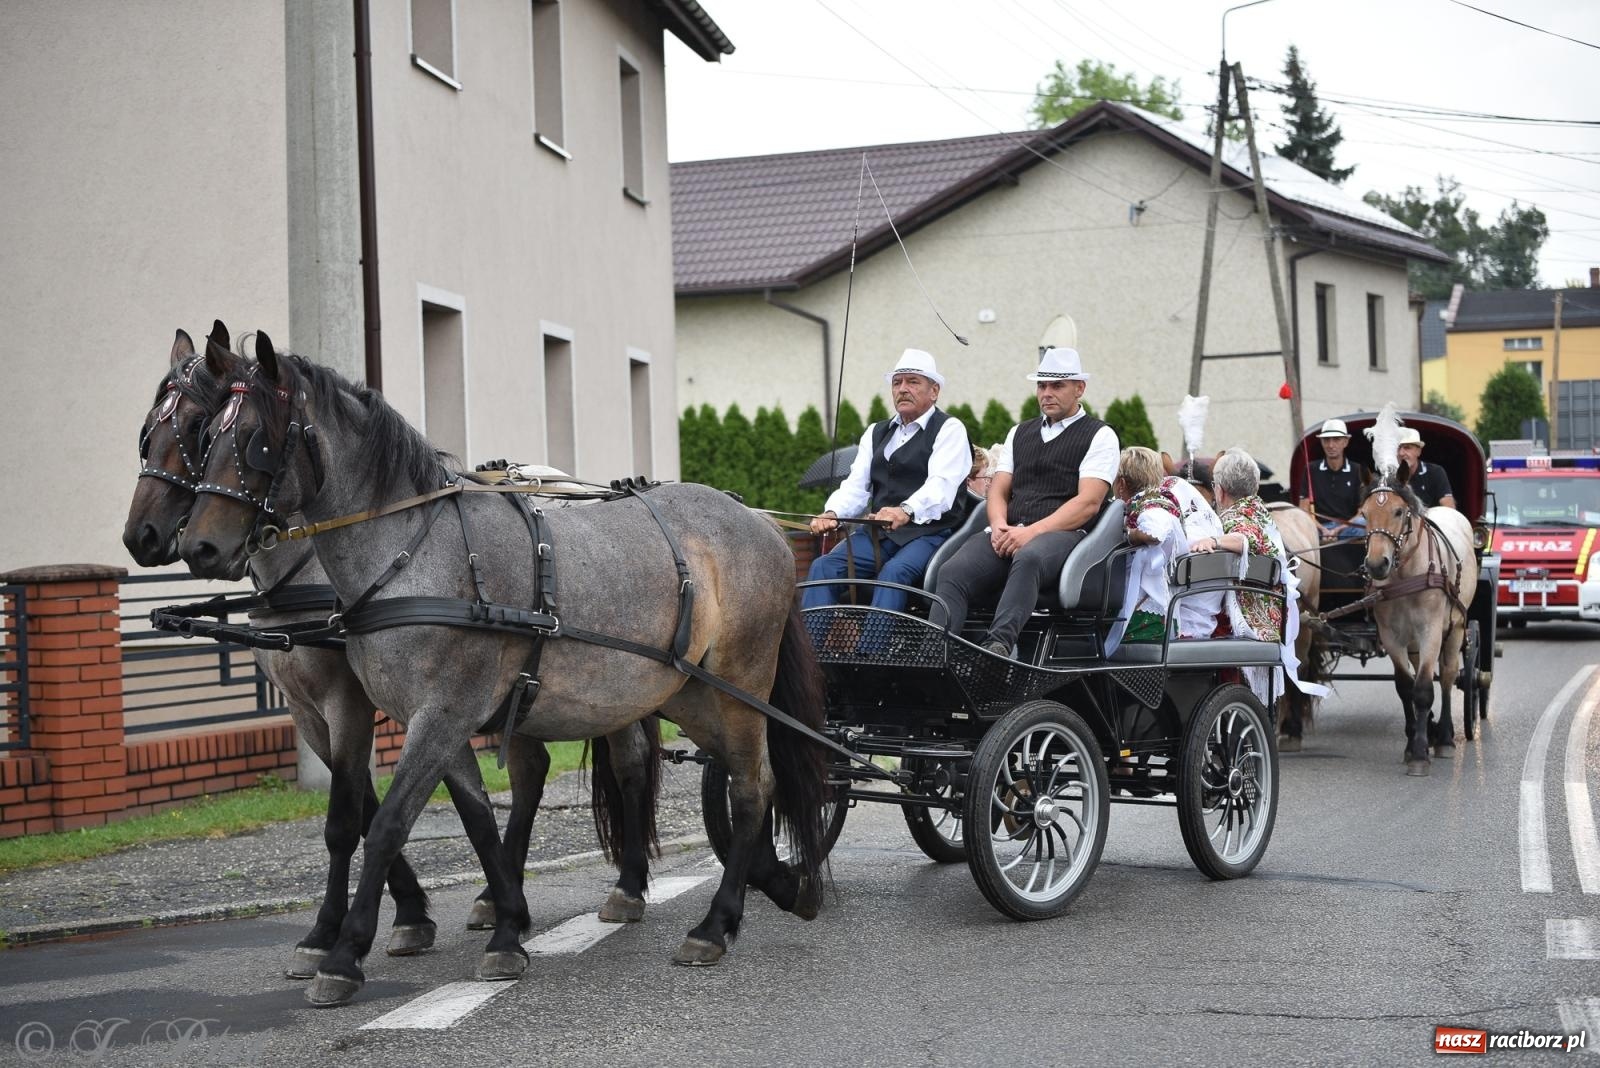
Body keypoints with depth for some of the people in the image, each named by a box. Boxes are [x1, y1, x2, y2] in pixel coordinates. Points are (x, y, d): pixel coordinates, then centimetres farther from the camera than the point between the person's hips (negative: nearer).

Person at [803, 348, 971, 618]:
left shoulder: (949, 430, 1)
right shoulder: (876, 433, 22)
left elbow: (941, 486, -16)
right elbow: (856, 486, 12)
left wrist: (905, 511, -37)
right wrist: (832, 513, -11)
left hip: (928, 532, -6)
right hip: (878, 533, 6)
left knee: (893, 573, -34)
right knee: (823, 567, -17)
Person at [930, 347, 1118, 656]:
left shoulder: (1099, 436, 9)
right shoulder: (1020, 433, 28)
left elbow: (1088, 502, -4)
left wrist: (1032, 532, -15)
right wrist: (999, 526, -3)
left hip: (1063, 534, -5)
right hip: (1008, 534, 5)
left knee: (1028, 558, -41)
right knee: (952, 573, -26)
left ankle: (997, 645, -55)